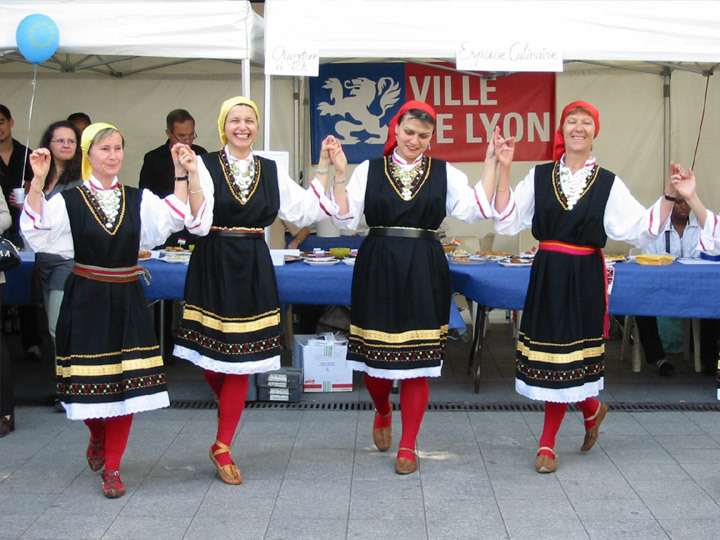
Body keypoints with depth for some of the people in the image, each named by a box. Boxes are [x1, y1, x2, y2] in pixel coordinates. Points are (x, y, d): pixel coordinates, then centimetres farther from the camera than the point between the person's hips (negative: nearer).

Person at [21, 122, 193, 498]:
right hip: (86, 301, -2)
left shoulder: (138, 200, 7)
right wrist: (38, 181, -25)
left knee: (125, 382, -1)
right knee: (90, 381, 4)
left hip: (127, 301, 2)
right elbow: (36, 230, -16)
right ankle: (97, 438, 38)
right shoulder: (70, 200, -1)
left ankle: (112, 467, 12)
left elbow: (174, 217, -8)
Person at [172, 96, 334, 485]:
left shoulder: (271, 171, 9)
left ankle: (222, 448, 14)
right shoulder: (205, 165, -4)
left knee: (240, 358, 3)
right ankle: (227, 407, 38)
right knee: (212, 354, 4)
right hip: (213, 267, -2)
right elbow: (198, 225, -12)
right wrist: (190, 178, -22)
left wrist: (323, 171, 7)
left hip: (253, 271, 3)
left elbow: (304, 211, 5)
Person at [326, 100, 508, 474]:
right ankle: (383, 413, 39)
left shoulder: (444, 173, 7)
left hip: (424, 274, 0)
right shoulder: (369, 170, 6)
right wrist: (339, 174, -9)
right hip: (378, 271, 0)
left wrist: (491, 163, -7)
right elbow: (346, 219, -1)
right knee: (375, 355, 5)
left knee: (417, 359, 1)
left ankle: (408, 446, 15)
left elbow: (475, 210, -6)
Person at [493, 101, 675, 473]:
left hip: (585, 280, -1)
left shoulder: (608, 184, 2)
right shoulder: (539, 177, 4)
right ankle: (592, 409, 35)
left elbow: (641, 229, -4)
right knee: (552, 359, 5)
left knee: (563, 359, 3)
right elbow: (506, 221, -4)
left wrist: (670, 196, -15)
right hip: (546, 275, 1)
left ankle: (548, 445, 19)